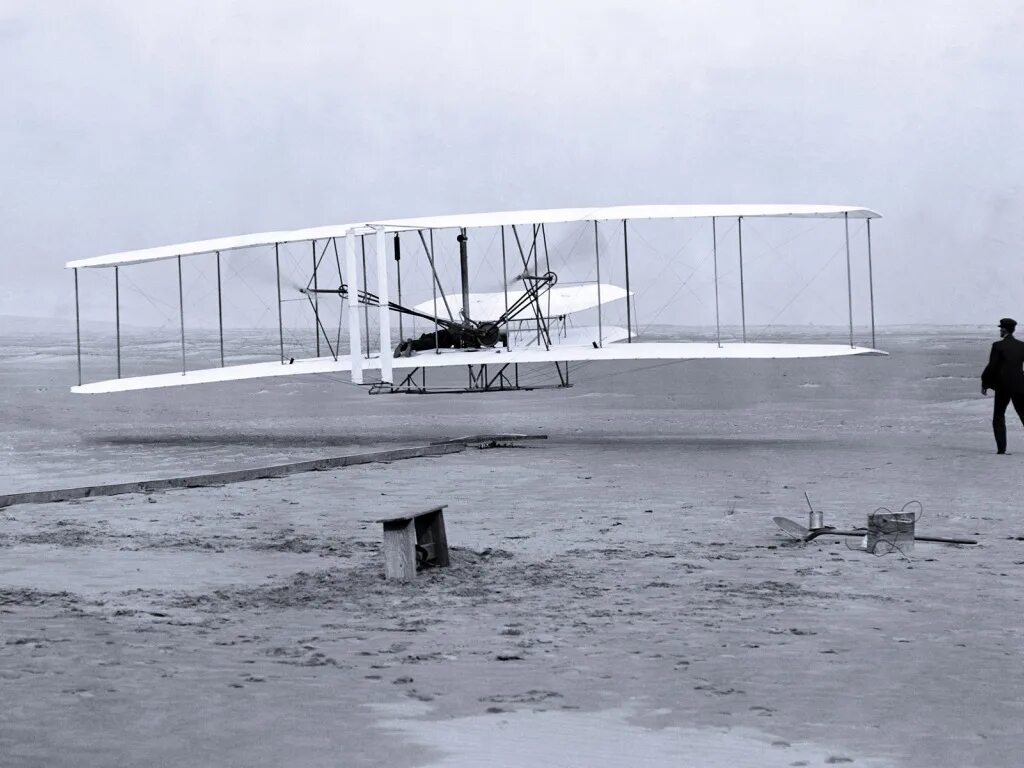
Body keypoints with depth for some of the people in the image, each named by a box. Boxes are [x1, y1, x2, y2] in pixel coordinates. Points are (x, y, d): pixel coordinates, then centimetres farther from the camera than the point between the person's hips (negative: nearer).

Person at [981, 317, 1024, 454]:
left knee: (998, 417, 9)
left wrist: (984, 384, 2)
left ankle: (1001, 448, 0)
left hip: (1003, 386, -3)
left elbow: (991, 367, -8)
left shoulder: (998, 346, -8)